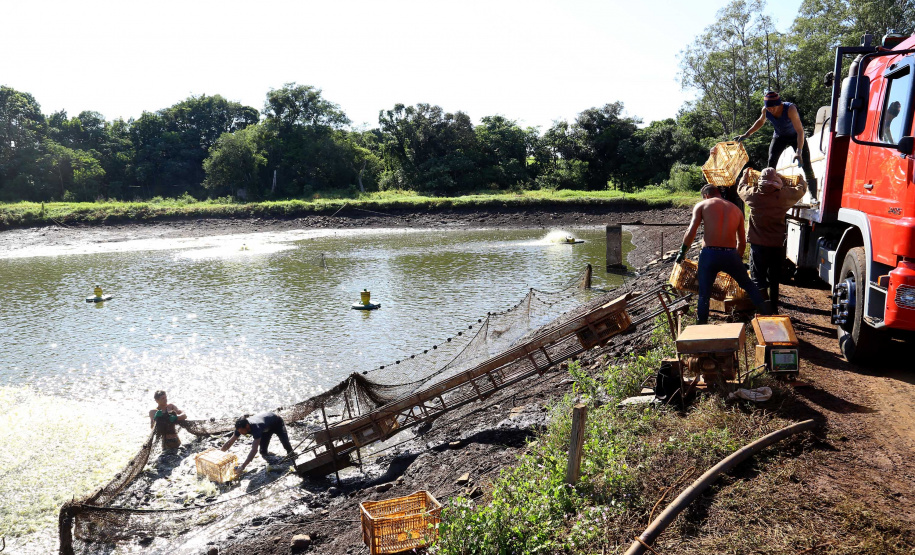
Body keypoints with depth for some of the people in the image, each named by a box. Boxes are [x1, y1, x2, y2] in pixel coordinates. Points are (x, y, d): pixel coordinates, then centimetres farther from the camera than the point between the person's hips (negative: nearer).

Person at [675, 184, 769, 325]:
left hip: (709, 254, -3)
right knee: (748, 285, 24)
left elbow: (691, 232, -4)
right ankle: (767, 317, 28)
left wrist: (682, 252, 8)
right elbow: (742, 242, 21)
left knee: (704, 294, 8)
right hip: (731, 255, 3)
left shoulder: (701, 205, 8)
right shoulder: (736, 209, 18)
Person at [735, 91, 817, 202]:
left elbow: (800, 131, -36)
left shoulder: (790, 109, -34)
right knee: (770, 164, -11)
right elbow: (761, 121, 6)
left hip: (795, 136, -4)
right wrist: (746, 135, 2)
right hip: (779, 137, 4)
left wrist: (799, 151, -45)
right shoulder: (765, 110, -19)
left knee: (806, 166, -8)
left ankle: (814, 197, -2)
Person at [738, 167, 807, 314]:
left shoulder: (753, 194, -12)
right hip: (777, 245, 2)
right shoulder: (783, 195, -11)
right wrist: (801, 180, 33)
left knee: (758, 280, 2)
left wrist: (745, 175, 31)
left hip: (758, 244, -2)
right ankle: (773, 310, 24)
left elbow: (741, 188, 11)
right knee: (774, 280, 15)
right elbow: (801, 189, 10)